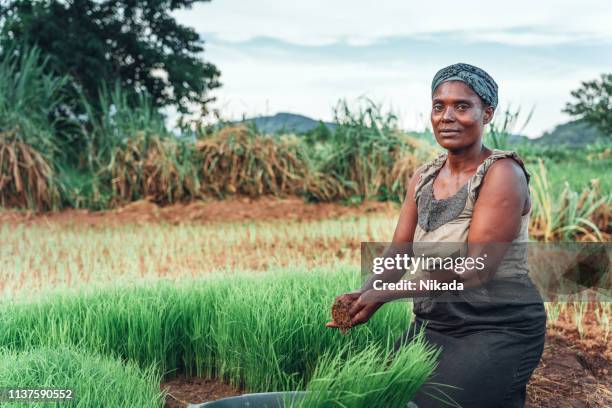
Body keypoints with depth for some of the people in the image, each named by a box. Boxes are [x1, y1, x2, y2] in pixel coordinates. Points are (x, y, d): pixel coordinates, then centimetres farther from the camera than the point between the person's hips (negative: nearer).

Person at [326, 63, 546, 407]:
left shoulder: (502, 173, -14)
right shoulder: (423, 178, 8)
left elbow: (474, 267, -22)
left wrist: (384, 294, -24)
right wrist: (361, 294, -17)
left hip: (499, 330, -6)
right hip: (432, 324, 6)